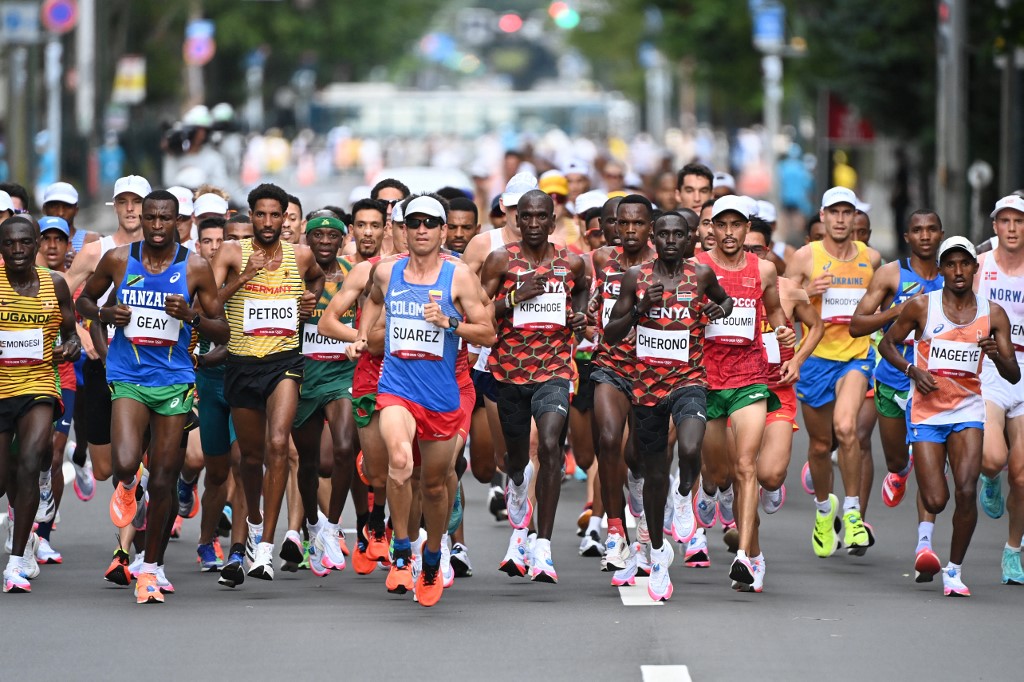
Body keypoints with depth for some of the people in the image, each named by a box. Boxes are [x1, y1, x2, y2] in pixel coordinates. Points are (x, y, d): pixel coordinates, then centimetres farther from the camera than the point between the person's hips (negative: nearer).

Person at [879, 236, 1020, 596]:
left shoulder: (992, 314, 1)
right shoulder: (921, 306, -4)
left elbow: (1014, 375, 2)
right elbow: (887, 343, 8)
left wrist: (996, 355, -20)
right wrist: (913, 370, -10)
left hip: (967, 409, 1)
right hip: (927, 411, -1)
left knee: (966, 492, -17)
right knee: (935, 502, -7)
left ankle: (955, 568, 1)